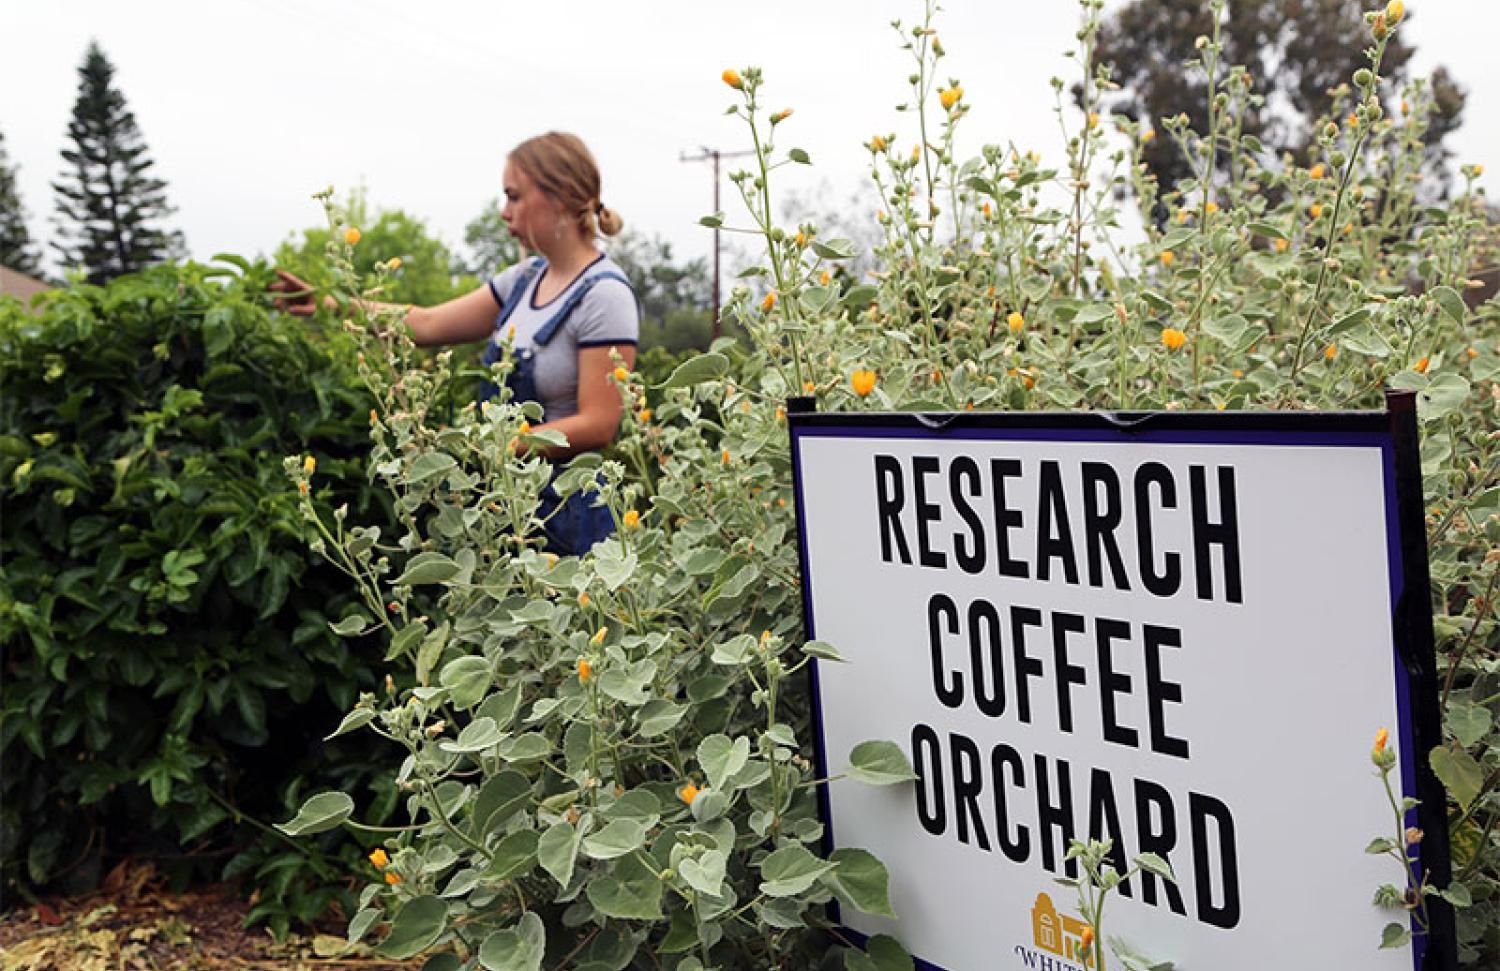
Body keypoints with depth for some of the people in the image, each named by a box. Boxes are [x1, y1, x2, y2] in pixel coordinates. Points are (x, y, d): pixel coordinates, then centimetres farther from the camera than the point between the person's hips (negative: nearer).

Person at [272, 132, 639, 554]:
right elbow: (429, 324, 12)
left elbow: (598, 425, -19)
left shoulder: (604, 295, -15)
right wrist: (329, 304, 7)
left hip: (568, 510, -7)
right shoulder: (528, 277, 9)